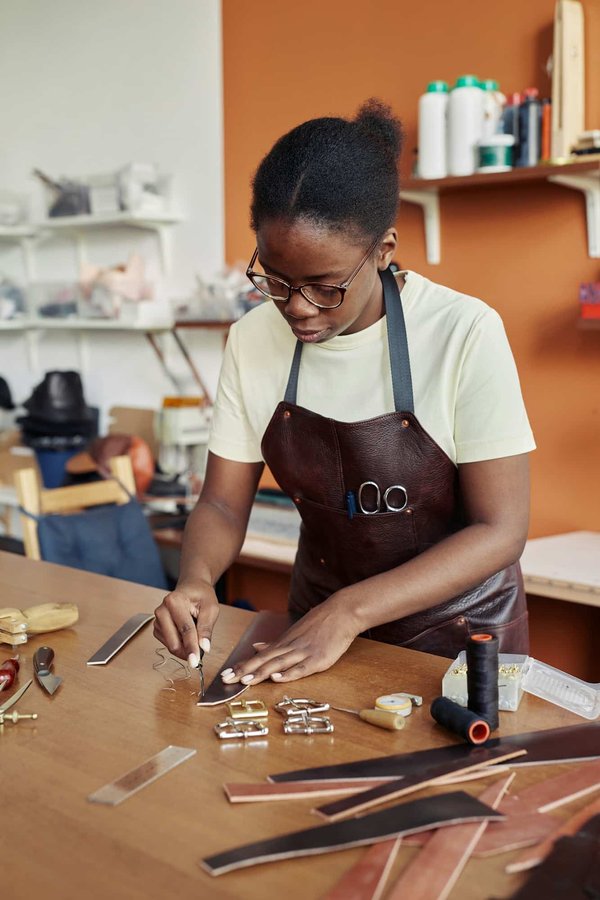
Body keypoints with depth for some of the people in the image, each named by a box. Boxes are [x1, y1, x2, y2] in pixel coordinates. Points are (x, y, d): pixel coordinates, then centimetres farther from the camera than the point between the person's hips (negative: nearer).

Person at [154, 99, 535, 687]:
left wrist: (349, 612, -24)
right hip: (319, 622, 2)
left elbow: (500, 530, -16)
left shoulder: (465, 334, -17)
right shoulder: (253, 340, -5)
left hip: (455, 630, -1)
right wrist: (195, 577, -21)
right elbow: (223, 503, 0)